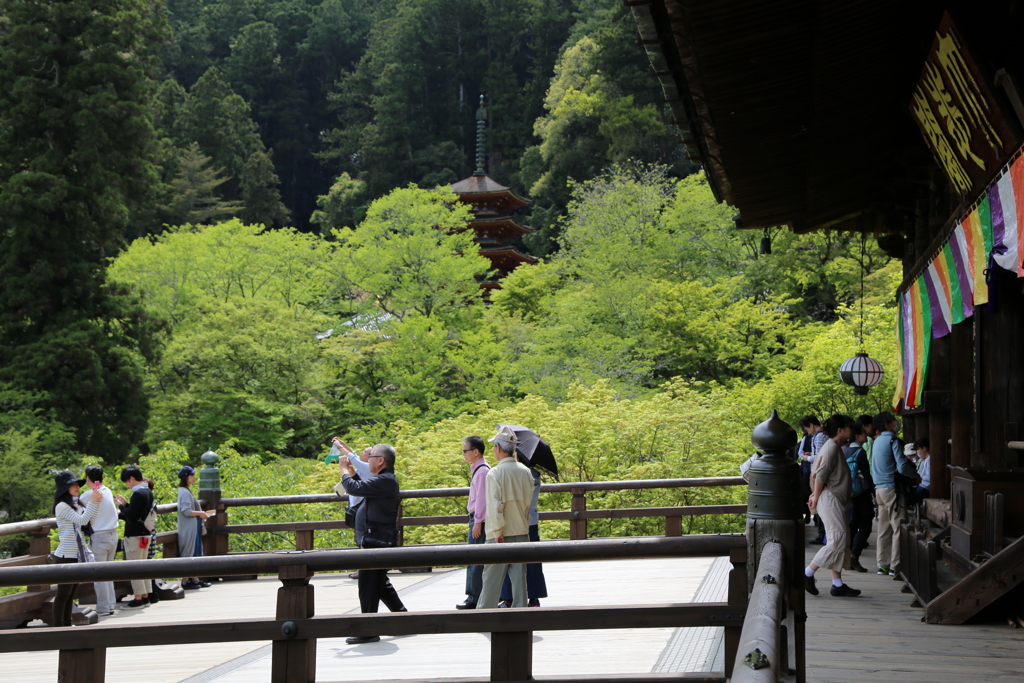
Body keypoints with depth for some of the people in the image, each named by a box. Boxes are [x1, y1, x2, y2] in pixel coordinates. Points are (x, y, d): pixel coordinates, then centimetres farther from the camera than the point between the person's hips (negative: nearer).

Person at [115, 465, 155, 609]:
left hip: (135, 536, -9)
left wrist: (122, 505, -4)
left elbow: (131, 515, -20)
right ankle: (145, 597, 18)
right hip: (145, 534, 9)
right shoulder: (148, 492, 10)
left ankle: (138, 599, -2)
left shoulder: (137, 494, -19)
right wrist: (120, 514, 20)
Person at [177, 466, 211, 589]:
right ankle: (186, 581, 1)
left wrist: (201, 513, 11)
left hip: (193, 528, 10)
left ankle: (195, 579, 20)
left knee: (194, 554, 14)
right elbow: (186, 511, -23)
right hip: (188, 528, -10)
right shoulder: (184, 492, -16)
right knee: (188, 554, -4)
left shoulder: (186, 491, 14)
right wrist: (200, 513, -13)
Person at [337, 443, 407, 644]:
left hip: (376, 542, -11)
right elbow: (363, 486, 26)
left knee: (368, 586, -7)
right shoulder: (384, 480, 15)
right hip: (377, 541, 11)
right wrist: (351, 470, 16)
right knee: (380, 584, 20)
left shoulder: (385, 480, -19)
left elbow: (354, 488, -25)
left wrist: (344, 469, -8)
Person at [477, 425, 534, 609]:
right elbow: (529, 500, 10)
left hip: (501, 534, -5)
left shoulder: (494, 473, -14)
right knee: (519, 575, 8)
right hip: (522, 532, 5)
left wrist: (497, 532, -13)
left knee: (492, 576, 3)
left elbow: (495, 506, -16)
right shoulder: (525, 471, 4)